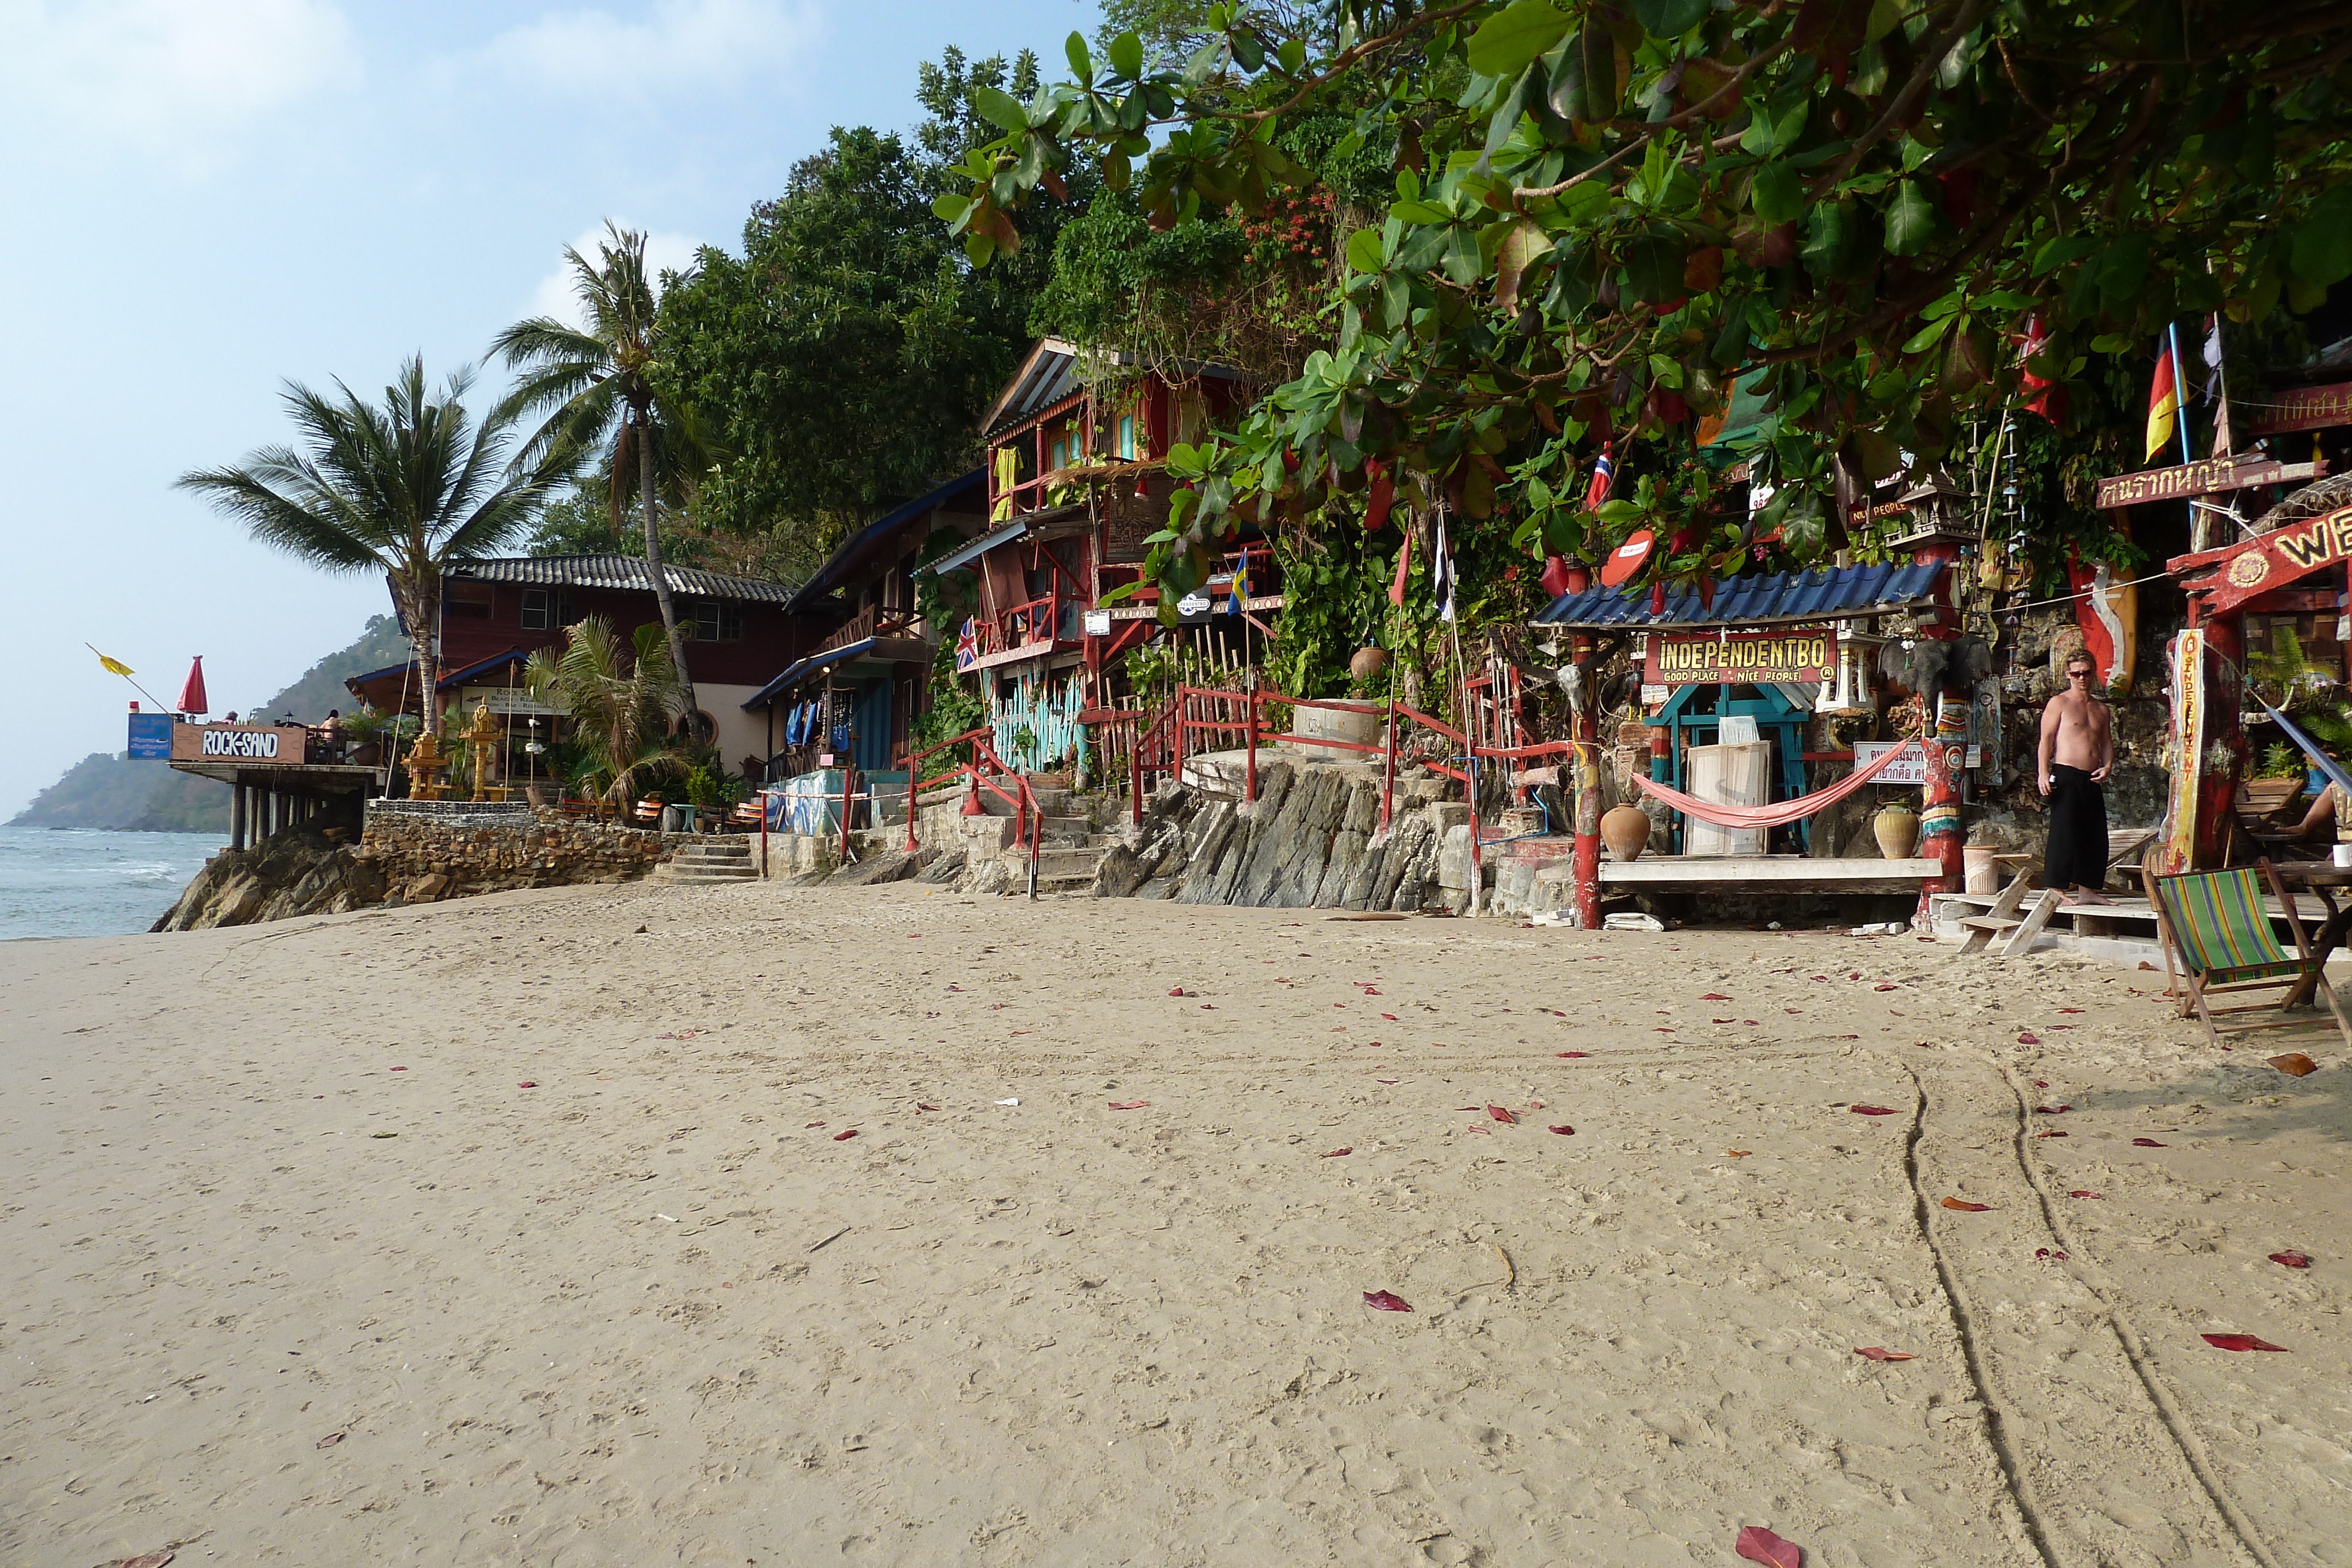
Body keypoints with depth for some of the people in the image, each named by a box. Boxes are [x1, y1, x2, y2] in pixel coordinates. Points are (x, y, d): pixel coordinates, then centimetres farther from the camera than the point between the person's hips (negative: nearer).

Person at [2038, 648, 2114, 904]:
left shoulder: (2101, 709, 20)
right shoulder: (2059, 703, 2)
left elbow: (2107, 743, 23)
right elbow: (2046, 739, -5)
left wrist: (2107, 767, 3)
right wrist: (2044, 773, -15)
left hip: (2092, 780, 7)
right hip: (2066, 775, -7)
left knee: (2095, 836, 6)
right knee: (2063, 832, -10)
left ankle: (2087, 890, 14)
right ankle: (2056, 888, -7)